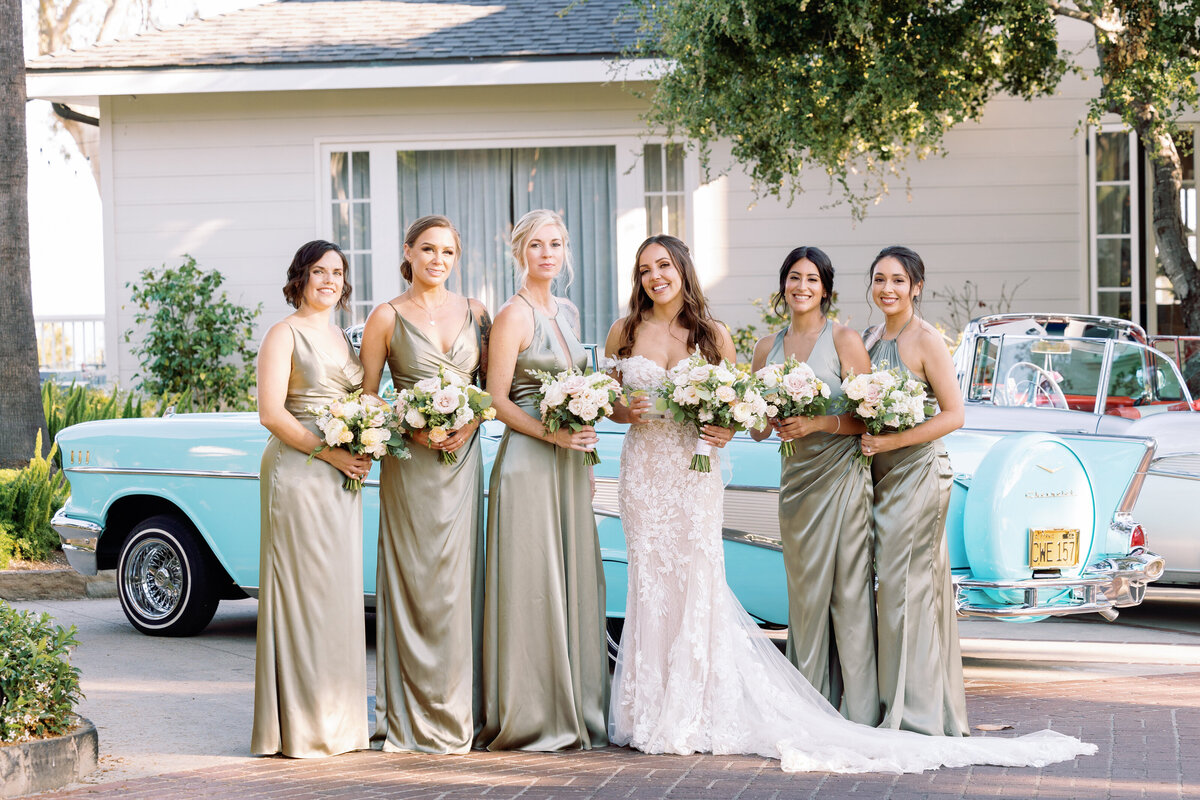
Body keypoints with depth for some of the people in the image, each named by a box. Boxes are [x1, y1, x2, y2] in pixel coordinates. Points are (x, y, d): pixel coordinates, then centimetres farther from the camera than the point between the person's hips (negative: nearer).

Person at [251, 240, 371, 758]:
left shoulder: (342, 339, 17)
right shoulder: (285, 335, -4)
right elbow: (272, 413, -12)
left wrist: (364, 452, 2)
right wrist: (332, 453, -17)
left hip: (341, 479, 8)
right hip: (298, 474, -7)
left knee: (341, 593, 8)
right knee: (305, 592, -8)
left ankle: (338, 721, 14)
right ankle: (302, 728, -6)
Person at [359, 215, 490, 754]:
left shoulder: (474, 312, 10)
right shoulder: (387, 317, 1)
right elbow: (366, 397, 1)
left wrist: (470, 423, -6)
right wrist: (411, 428, -14)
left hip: (463, 459, 3)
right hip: (409, 464, -3)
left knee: (457, 583, 1)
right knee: (413, 583, -3)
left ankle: (453, 715, 7)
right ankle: (410, 720, 1)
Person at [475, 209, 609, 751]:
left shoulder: (567, 312, 15)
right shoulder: (515, 315, -9)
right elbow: (497, 399, -12)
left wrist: (582, 446, 16)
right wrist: (552, 434, -21)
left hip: (569, 463, 8)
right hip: (527, 462, -8)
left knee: (574, 580, 9)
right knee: (531, 584, -5)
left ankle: (573, 713, 16)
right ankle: (531, 719, 1)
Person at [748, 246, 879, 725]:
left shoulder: (844, 340, -2)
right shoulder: (768, 348, 12)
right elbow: (757, 431, 14)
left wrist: (819, 423, -18)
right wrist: (771, 418, -7)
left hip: (841, 477, -5)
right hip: (795, 481, 5)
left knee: (848, 592, -6)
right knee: (804, 595, 5)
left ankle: (858, 712, -4)